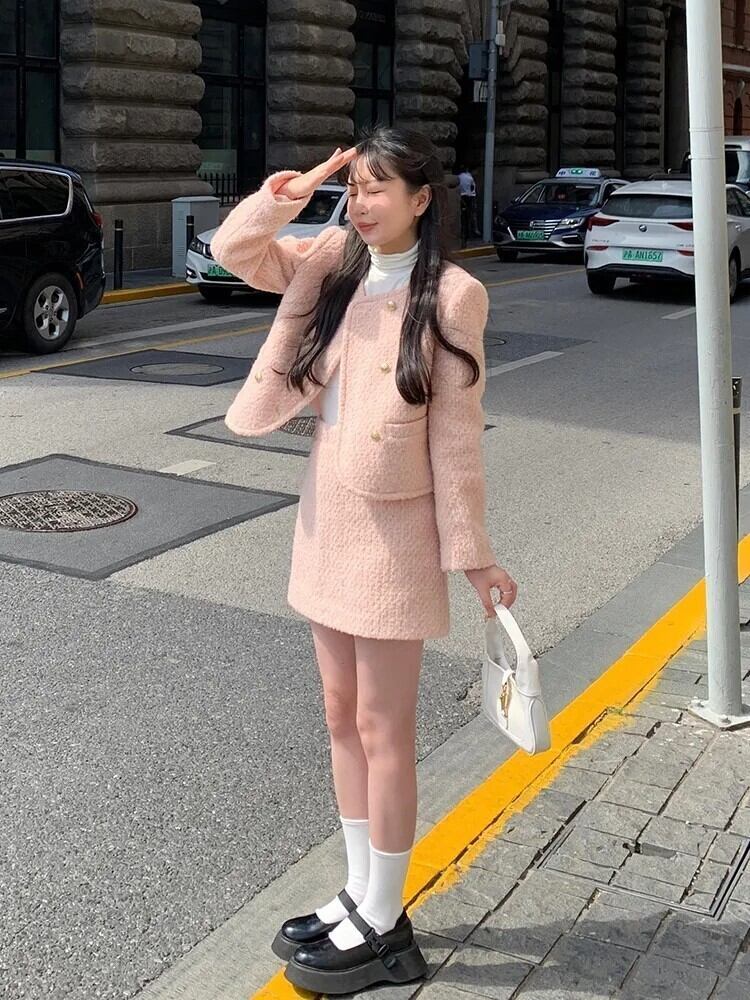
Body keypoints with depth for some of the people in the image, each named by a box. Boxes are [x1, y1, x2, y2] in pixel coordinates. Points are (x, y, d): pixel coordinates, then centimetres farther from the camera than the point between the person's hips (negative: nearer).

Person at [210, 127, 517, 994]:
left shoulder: (449, 297, -13)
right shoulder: (333, 264, 5)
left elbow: (456, 433, -12)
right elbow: (234, 253, 4)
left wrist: (471, 551, -11)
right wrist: (289, 194, -11)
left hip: (393, 527, -7)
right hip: (326, 514, 7)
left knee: (383, 728, 3)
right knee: (342, 717, 15)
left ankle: (382, 926, 20)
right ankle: (358, 894, 32)